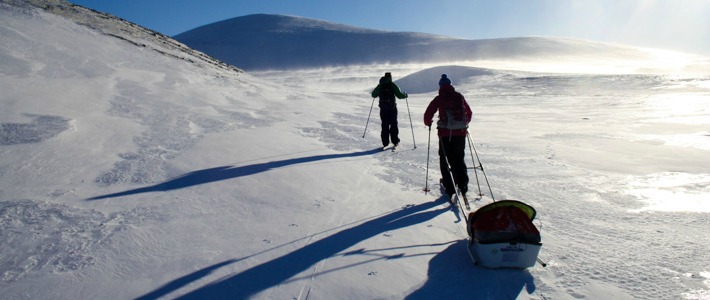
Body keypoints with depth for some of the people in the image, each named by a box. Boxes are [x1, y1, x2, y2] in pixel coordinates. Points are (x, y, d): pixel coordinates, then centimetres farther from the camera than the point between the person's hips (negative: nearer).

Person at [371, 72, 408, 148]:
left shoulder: (380, 86, 5)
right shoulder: (392, 85, -5)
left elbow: (374, 95, 13)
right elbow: (399, 95, -9)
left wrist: (379, 93, 34)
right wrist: (405, 95, 12)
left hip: (383, 108, 2)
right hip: (392, 108, -2)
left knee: (385, 125, 7)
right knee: (393, 124, 7)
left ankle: (385, 142, 5)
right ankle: (395, 141, 7)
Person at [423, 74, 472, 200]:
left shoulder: (439, 98, -1)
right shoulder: (459, 96, 7)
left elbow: (428, 114, -4)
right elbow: (469, 112, 17)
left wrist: (428, 123, 18)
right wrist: (465, 123, 34)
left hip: (445, 134, -3)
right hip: (461, 132, 3)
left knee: (445, 160, 10)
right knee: (459, 160, 14)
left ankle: (449, 187, 7)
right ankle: (463, 186, 7)